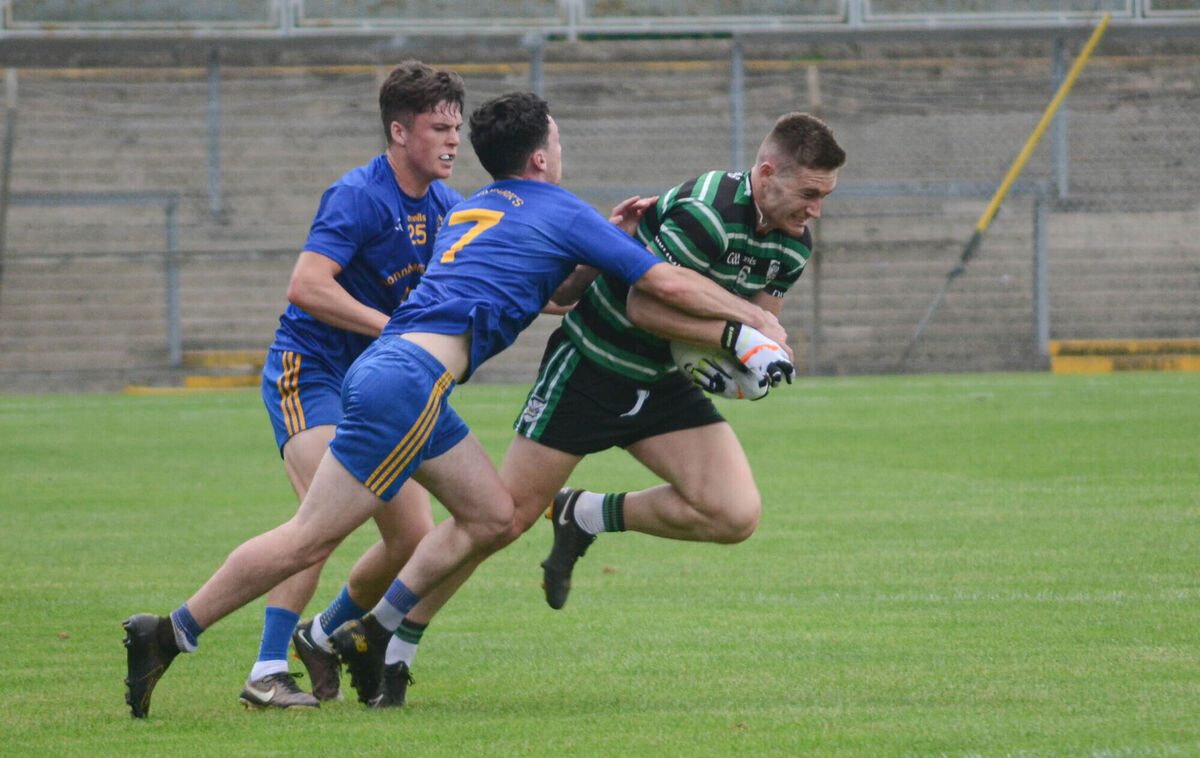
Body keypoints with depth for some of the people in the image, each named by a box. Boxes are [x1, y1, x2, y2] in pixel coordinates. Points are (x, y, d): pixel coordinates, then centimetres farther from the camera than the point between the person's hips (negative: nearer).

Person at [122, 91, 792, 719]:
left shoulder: (471, 210, 27)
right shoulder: (561, 212, 3)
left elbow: (542, 291, 40)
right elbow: (669, 284, 4)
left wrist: (606, 242, 30)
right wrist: (757, 320, 15)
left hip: (391, 365, 9)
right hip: (409, 381, -9)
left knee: (494, 516, 13)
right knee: (311, 539, -8)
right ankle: (169, 637, -7)